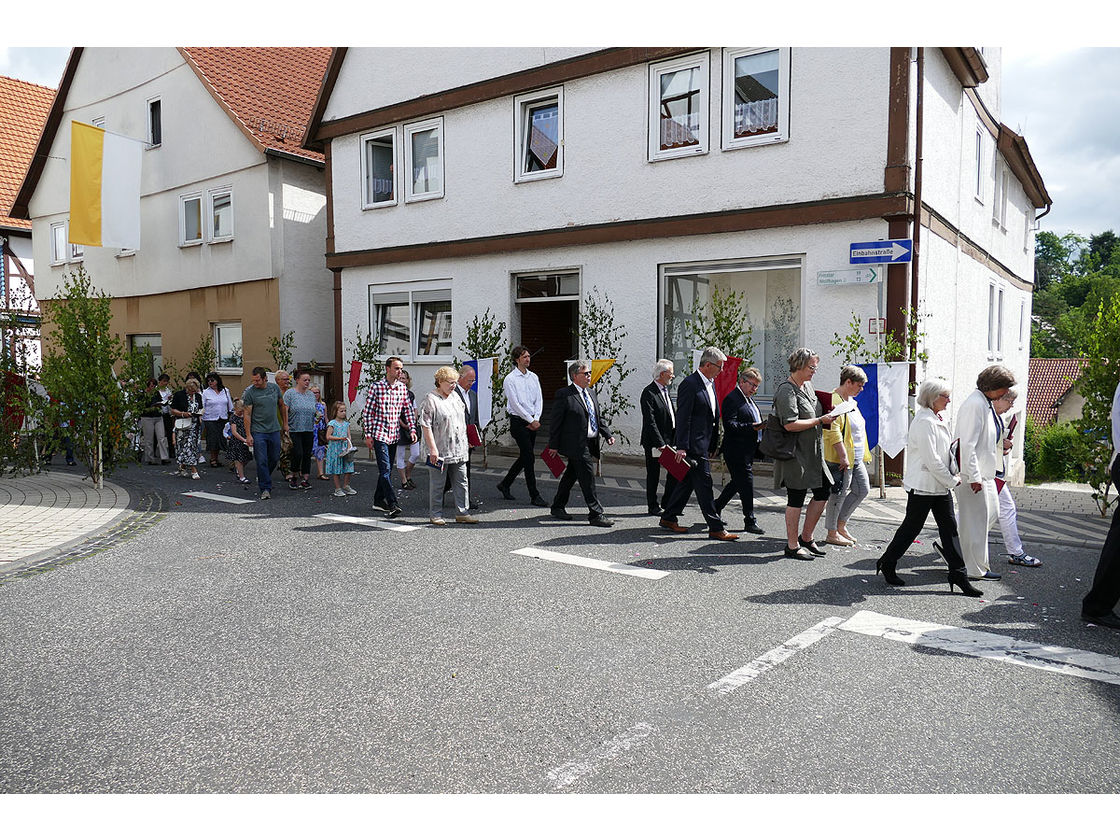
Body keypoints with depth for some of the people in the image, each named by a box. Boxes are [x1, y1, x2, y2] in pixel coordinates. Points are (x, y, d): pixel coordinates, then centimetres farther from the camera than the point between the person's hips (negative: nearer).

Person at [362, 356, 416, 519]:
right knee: (385, 469, -12)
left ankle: (379, 500, 27)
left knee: (388, 469, 13)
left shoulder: (402, 387, 7)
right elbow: (367, 412, -4)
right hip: (379, 434, -5)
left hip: (394, 434, 6)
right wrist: (368, 435, -7)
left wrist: (412, 429, 1)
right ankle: (392, 504, -16)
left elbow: (408, 410, 12)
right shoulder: (376, 386, -6)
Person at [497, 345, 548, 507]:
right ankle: (534, 496, -3)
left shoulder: (533, 377, 12)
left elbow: (539, 399, 9)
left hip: (532, 422, 7)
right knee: (529, 457, -8)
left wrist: (536, 419, -5)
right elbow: (515, 404, -12)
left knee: (524, 457, 12)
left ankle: (505, 484, 29)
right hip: (518, 421, -7)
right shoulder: (510, 379, -7)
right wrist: (531, 420, -12)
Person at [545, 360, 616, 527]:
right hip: (576, 444, -8)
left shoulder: (592, 394, 15)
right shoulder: (564, 394, -10)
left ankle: (558, 507, 30)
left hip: (590, 443, 8)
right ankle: (595, 514, -3)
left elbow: (599, 418, 21)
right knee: (588, 477, -9)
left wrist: (608, 435, 7)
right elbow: (554, 420, -9)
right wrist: (553, 445, -10)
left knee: (571, 475, 17)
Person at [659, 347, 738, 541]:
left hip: (704, 444, 10)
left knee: (687, 482, 14)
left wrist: (713, 445, 20)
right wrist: (682, 447, -20)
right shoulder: (690, 384, -15)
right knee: (704, 485, -5)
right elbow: (683, 418, -18)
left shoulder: (710, 384, 15)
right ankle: (716, 528, -1)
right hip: (694, 445, -10)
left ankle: (668, 519, 24)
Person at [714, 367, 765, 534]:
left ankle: (716, 508, 30)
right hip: (737, 450, -10)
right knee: (746, 484, -5)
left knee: (737, 482, 16)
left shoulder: (749, 398, 18)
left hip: (748, 450, 10)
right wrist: (752, 427, -29)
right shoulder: (731, 399, -14)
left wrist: (762, 425, 8)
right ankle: (750, 522, 3)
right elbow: (730, 425, -22)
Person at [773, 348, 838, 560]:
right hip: (796, 454, -9)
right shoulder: (786, 391, -16)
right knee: (796, 499, -2)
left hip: (812, 453, 9)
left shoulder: (808, 386, 13)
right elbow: (790, 424, -25)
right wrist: (820, 420, -19)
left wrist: (827, 414, 10)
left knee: (823, 492, 11)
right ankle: (792, 546, 10)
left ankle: (806, 538, 23)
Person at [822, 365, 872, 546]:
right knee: (838, 494, -1)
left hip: (856, 458, 10)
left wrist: (863, 454, 23)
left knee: (863, 489, 13)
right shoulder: (834, 401, -17)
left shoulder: (850, 400, 16)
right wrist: (843, 456, -26)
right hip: (841, 459, -10)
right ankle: (832, 533, 11)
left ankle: (841, 524, 25)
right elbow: (833, 432, -25)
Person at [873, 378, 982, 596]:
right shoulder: (924, 421, -19)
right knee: (912, 526, 3)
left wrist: (951, 476, 9)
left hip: (941, 484, 9)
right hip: (923, 484, -9)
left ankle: (958, 575, 10)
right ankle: (887, 564, 20)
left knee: (949, 527, 6)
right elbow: (931, 460, -21)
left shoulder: (940, 419, 12)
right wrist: (952, 480, -13)